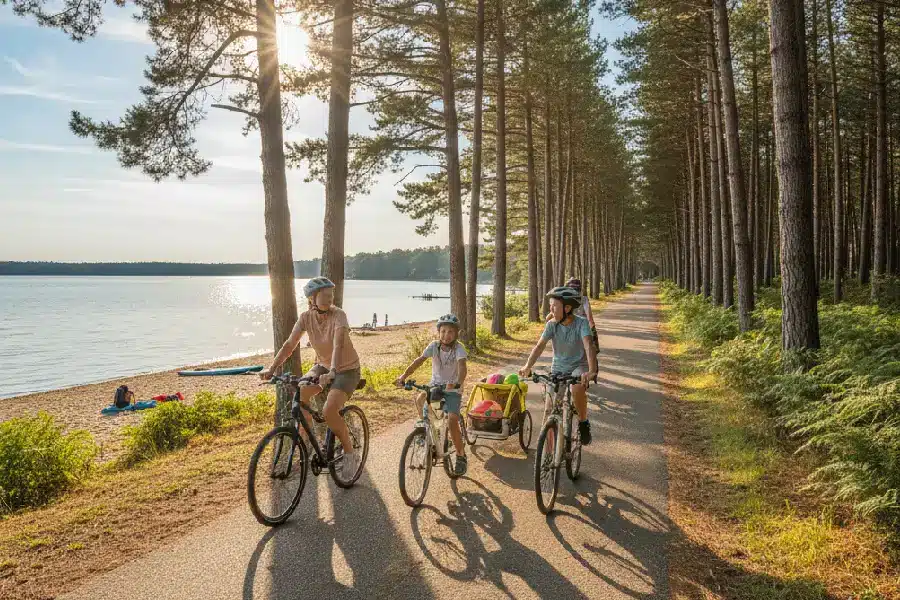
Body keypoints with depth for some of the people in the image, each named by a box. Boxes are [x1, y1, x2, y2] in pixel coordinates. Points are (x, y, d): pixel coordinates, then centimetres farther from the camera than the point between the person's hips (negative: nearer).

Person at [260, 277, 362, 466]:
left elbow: (338, 345, -38)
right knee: (299, 392, -21)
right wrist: (271, 369, -25)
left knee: (329, 411, -24)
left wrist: (332, 372, -53)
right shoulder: (306, 317, -10)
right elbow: (289, 345, -13)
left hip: (347, 369, -5)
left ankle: (350, 452, 0)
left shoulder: (338, 315, -24)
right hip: (323, 365, 5)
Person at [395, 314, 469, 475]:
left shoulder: (459, 348, -16)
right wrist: (404, 375, -35)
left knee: (452, 421, -19)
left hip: (452, 389, -4)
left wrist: (458, 383, -53)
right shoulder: (434, 346, -9)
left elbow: (462, 367, -33)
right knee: (419, 400, -25)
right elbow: (419, 360, -20)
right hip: (435, 385, 4)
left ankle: (461, 456, 1)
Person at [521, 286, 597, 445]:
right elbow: (540, 346, -16)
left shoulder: (581, 323, -19)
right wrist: (527, 366, -31)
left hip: (579, 366, -3)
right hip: (558, 368, 3)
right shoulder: (552, 324, -9)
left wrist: (592, 371, -48)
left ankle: (583, 423, -8)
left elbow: (588, 346, -32)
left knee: (578, 389, -37)